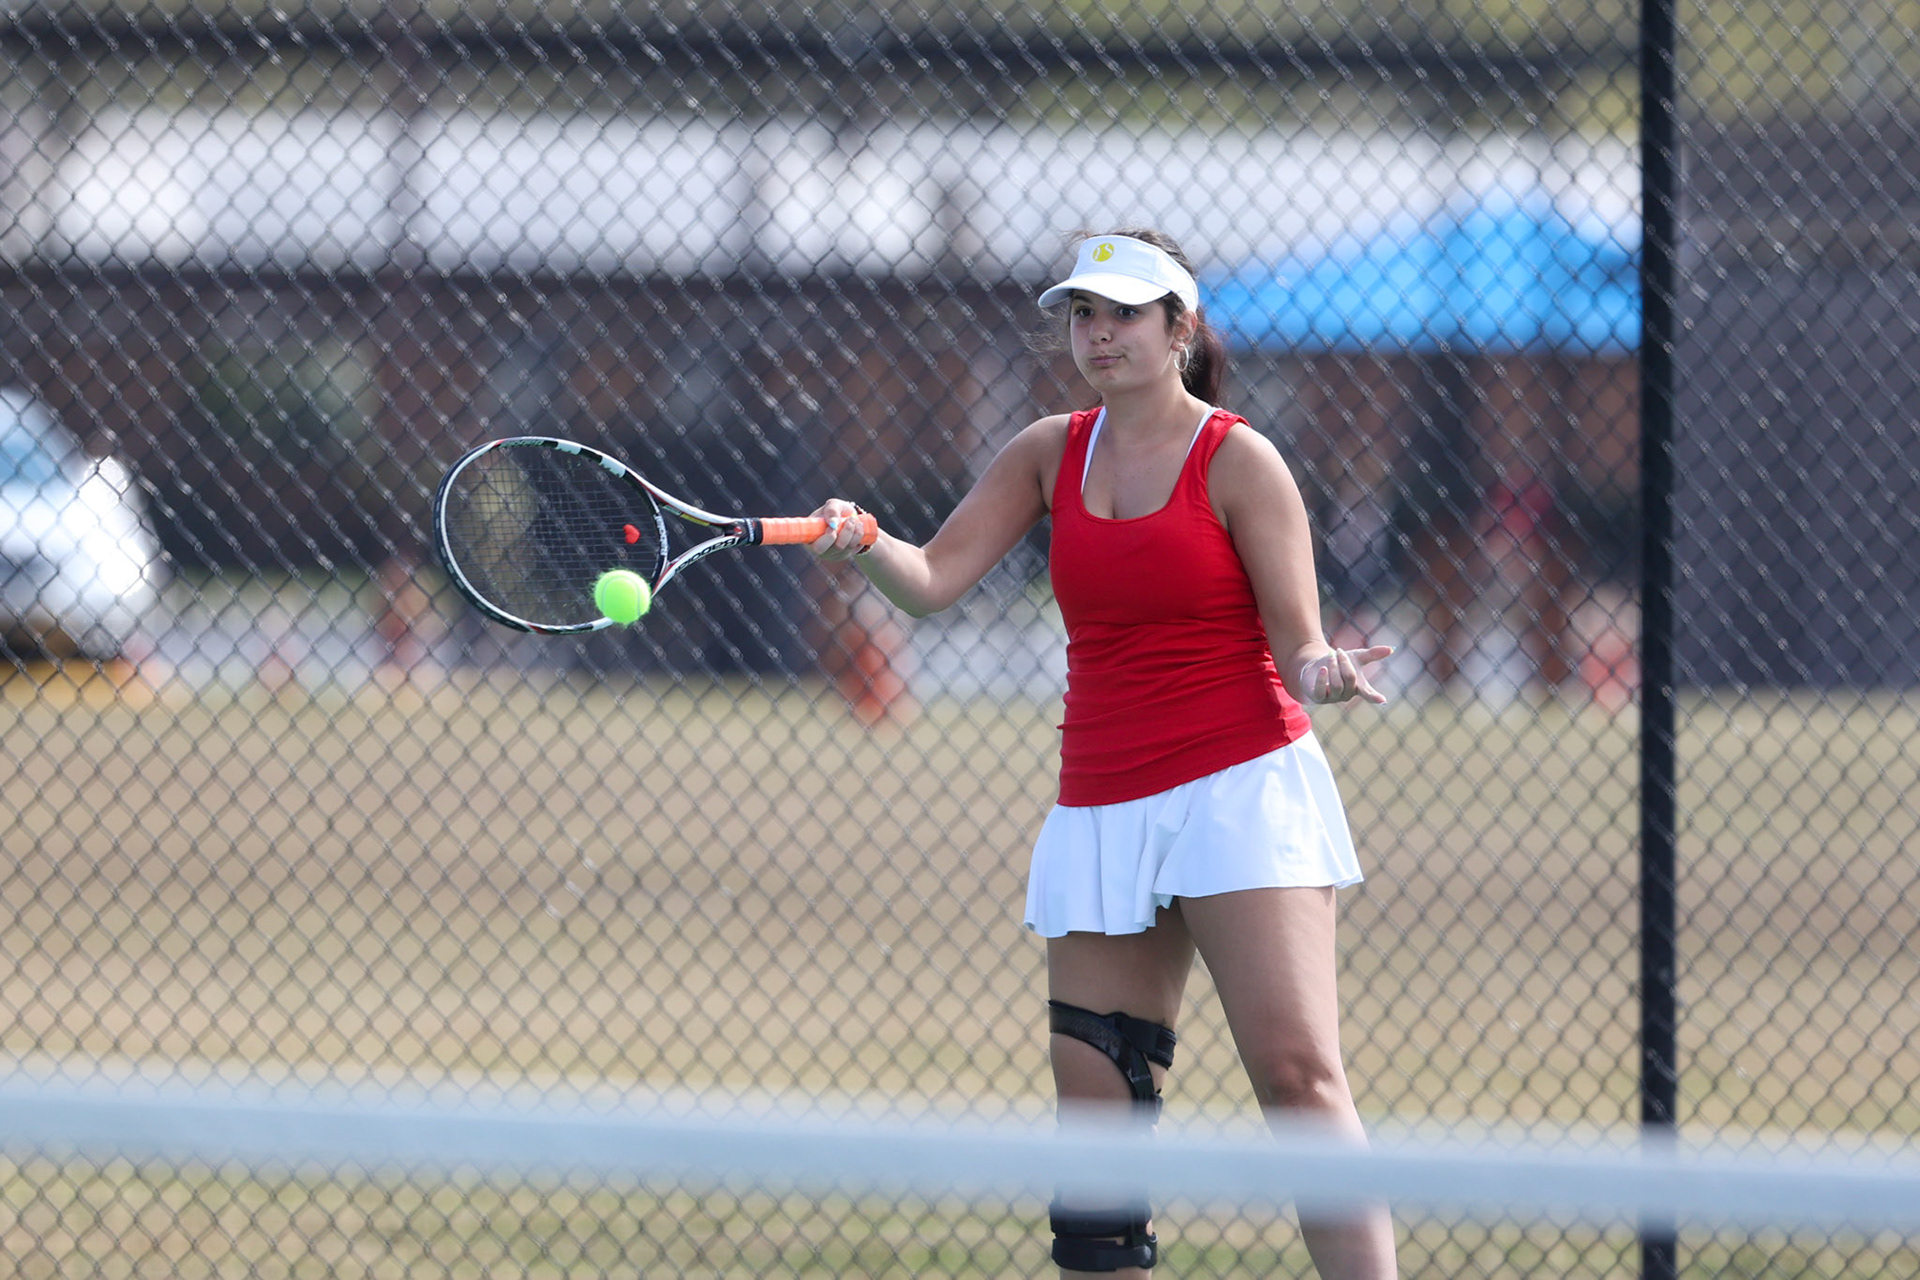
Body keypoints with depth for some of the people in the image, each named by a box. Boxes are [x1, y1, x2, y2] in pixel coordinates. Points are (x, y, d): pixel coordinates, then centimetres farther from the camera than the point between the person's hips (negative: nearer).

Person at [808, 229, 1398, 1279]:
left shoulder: (1238, 462, -3)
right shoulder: (1051, 454, 11)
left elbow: (1297, 652, -4)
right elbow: (931, 579, 5)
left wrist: (1327, 674, -28)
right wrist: (861, 542, -16)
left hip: (1241, 788, -5)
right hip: (1102, 810, 5)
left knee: (1297, 1072, -16)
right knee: (1096, 1104, -1)